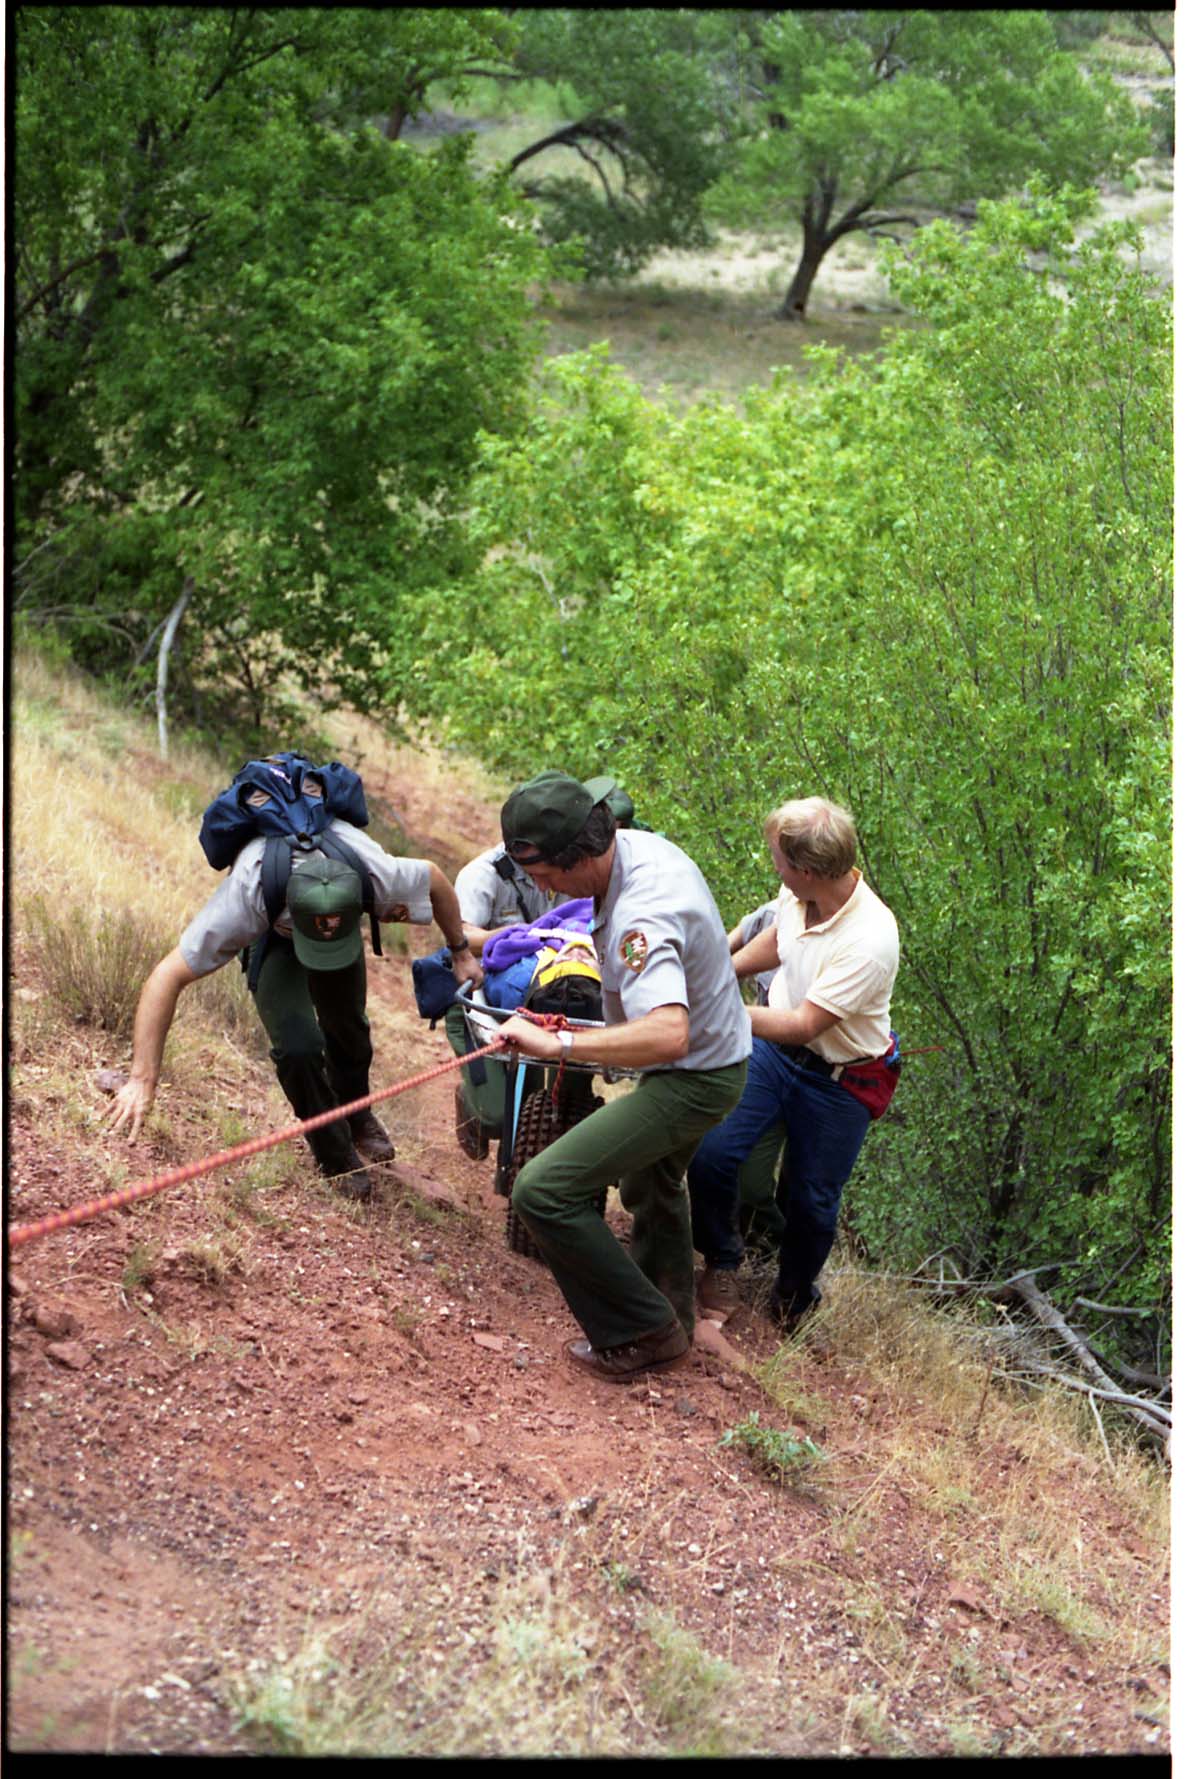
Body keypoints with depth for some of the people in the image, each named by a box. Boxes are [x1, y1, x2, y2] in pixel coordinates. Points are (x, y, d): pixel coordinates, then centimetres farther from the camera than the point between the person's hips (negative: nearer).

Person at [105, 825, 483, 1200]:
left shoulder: (379, 876, -42)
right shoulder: (245, 897, -47)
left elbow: (434, 876, -17)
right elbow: (167, 976, -42)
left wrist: (461, 951, -3)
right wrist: (143, 1080, -44)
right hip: (271, 934, -2)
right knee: (298, 1047, -20)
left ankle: (358, 1119, 47)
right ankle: (335, 1157, 5)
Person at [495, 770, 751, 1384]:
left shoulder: (642, 918, -36)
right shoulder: (638, 843, -7)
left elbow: (668, 1033, -51)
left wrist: (557, 1044, -50)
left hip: (693, 1079, -10)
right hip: (716, 1051, 10)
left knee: (543, 1191, -17)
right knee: (651, 1182, 34)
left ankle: (643, 1332, -3)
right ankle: (672, 1315, 56)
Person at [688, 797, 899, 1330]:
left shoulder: (870, 942, -34)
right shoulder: (797, 896, -13)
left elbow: (803, 1026, -30)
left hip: (838, 1081, -5)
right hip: (772, 1050, 5)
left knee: (812, 1201, 8)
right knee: (710, 1153, -9)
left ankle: (794, 1293, 40)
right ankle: (721, 1263, 19)